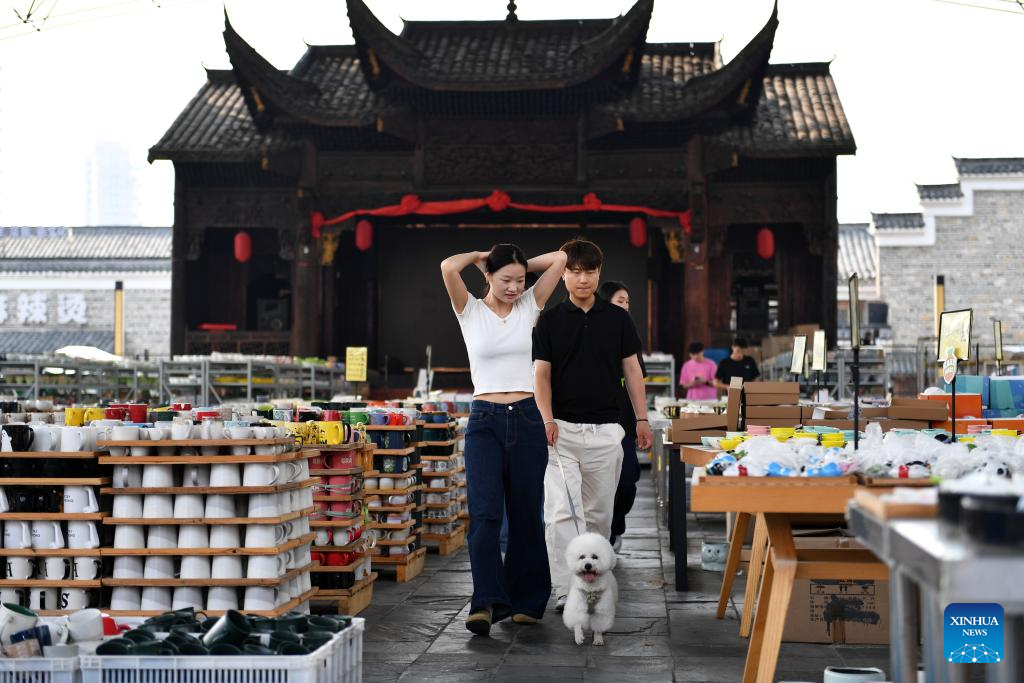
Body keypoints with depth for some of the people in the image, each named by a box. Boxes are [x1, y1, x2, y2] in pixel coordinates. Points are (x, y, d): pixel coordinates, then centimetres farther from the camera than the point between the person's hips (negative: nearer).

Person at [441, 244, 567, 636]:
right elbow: (448, 267, -16)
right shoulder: (470, 311, 1)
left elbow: (560, 260, -2)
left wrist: (520, 265, 9)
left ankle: (526, 601, 18)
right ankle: (486, 603, -13)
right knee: (484, 514, -12)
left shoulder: (529, 306, 7)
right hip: (484, 421, -2)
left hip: (527, 419, 2)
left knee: (526, 515, 7)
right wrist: (481, 257, 2)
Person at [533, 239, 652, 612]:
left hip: (605, 429, 2)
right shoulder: (549, 320, 1)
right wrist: (547, 419, -16)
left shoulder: (617, 319, 6)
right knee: (560, 510, -11)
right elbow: (541, 374, -2)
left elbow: (632, 370, 8)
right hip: (562, 429, -2)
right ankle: (566, 591, -13)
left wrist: (642, 418, 1)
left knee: (598, 511, 10)